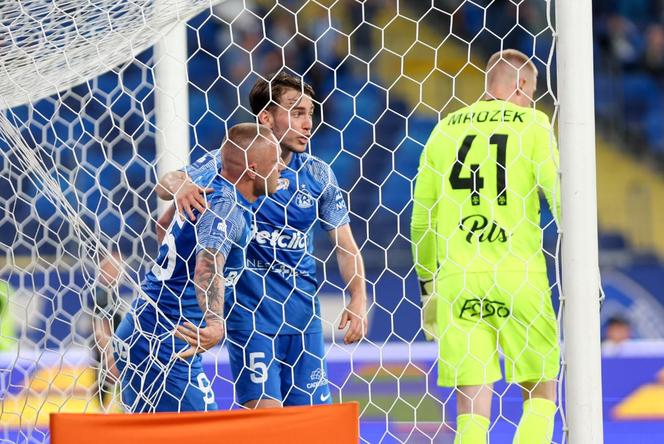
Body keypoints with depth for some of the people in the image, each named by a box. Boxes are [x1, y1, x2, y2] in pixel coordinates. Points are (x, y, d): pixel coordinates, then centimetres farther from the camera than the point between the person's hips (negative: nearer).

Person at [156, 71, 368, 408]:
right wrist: (178, 185, -37)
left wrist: (358, 298, -9)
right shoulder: (230, 162, -4)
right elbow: (164, 185, -12)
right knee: (266, 411, -15)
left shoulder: (317, 174, 5)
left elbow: (346, 246, 8)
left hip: (303, 316, 4)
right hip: (249, 314, -4)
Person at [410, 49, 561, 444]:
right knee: (541, 391, 8)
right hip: (517, 271, -3)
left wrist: (427, 282, 26)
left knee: (472, 402, 3)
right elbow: (560, 196, -4)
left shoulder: (446, 128, 13)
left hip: (457, 275, 3)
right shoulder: (532, 122, 3)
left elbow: (421, 219, 16)